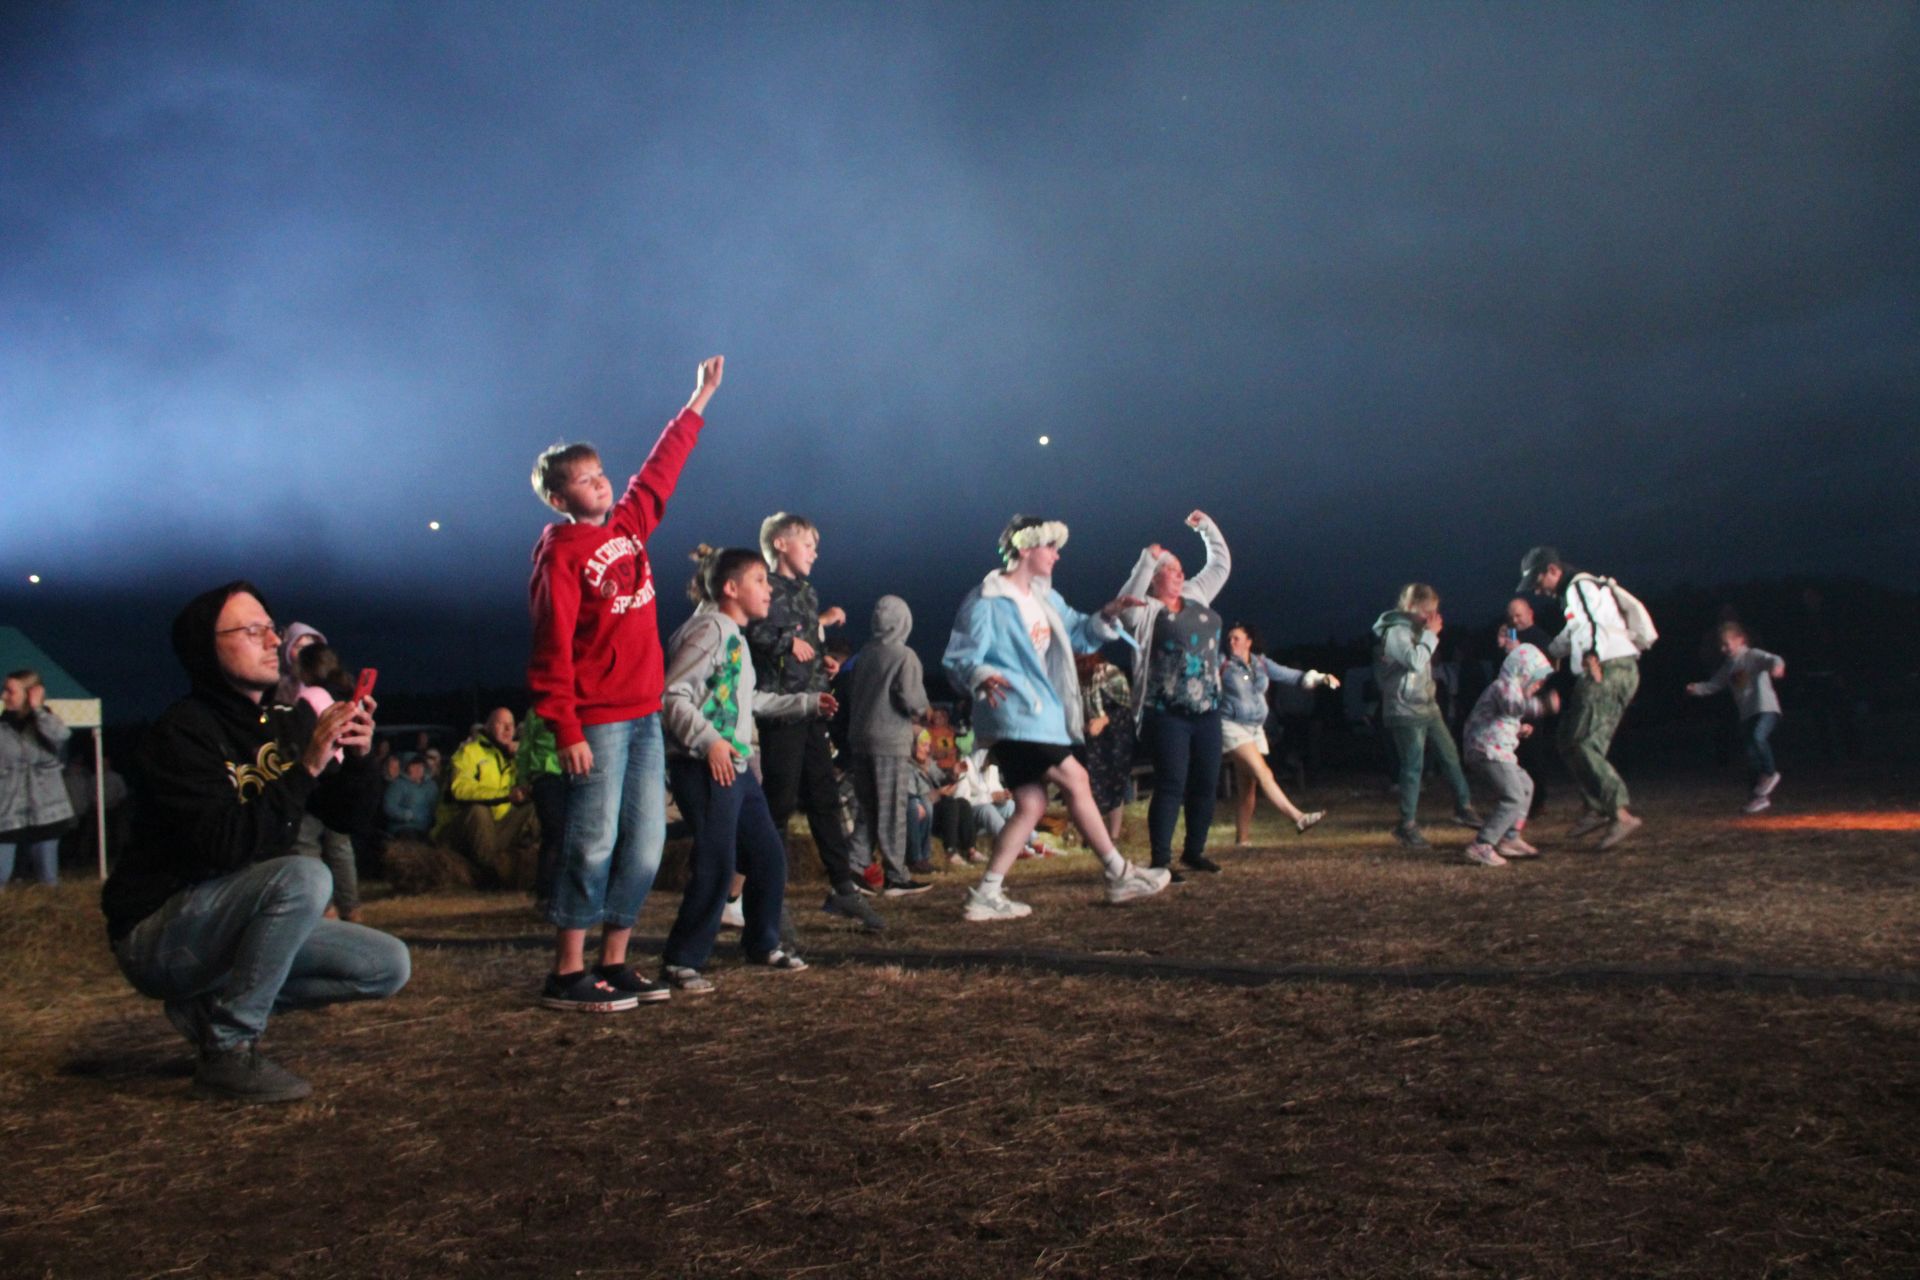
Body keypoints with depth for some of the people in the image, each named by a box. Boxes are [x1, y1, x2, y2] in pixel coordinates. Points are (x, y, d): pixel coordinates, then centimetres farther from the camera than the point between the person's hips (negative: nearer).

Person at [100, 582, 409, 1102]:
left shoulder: (291, 719, 2)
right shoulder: (184, 731, -18)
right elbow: (223, 845, -29)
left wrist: (357, 759, -14)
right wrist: (306, 768, -31)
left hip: (237, 920, 7)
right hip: (159, 933, -7)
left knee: (389, 965, -2)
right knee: (304, 877, -33)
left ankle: (211, 1002, 5)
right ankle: (229, 1049, -19)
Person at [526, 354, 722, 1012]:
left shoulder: (629, 524, 12)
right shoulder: (559, 554, -8)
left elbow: (661, 469, 27)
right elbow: (552, 650, -13)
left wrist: (699, 401, 33)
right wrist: (566, 730, -19)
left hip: (646, 716, 8)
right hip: (596, 723, -8)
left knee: (645, 845, 8)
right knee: (594, 844, -5)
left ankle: (614, 965, 16)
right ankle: (567, 974, 3)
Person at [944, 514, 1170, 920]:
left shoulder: (1044, 597, 17)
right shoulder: (986, 602, -10)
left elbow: (1080, 634, 27)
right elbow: (957, 659, -13)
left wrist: (1107, 616, 7)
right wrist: (981, 676, -35)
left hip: (1040, 718, 10)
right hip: (1013, 717, -10)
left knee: (1030, 806, 4)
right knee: (1076, 780, -7)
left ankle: (986, 896, 6)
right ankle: (1119, 876, 5)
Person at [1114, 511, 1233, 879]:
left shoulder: (1197, 596, 14)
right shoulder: (1147, 612, -5)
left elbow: (1221, 564, 24)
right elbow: (1126, 605, -28)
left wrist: (1207, 527, 18)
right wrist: (1147, 560, -28)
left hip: (1207, 712, 7)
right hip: (1168, 715, -7)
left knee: (1206, 785, 10)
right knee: (1171, 787, -9)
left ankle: (1194, 851, 23)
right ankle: (1160, 860, -5)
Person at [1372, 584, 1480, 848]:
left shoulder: (1413, 628, 12)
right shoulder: (1395, 631, -16)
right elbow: (1415, 660, -28)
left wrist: (1429, 633, 7)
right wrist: (1431, 634, -17)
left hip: (1427, 706, 9)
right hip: (1406, 710, -9)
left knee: (1450, 756, 12)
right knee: (1413, 767, -5)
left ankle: (1464, 808, 25)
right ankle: (1408, 825, 3)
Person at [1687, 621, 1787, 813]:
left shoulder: (1753, 656, -5)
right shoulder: (1729, 667, 16)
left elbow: (1773, 660, -23)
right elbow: (1713, 685, 18)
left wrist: (1777, 666, -46)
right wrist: (1697, 688, -1)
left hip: (1766, 708, -8)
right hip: (1747, 714, 8)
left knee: (1758, 737, -32)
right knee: (1752, 755, 7)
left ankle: (1770, 773, -10)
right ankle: (1761, 795, 15)